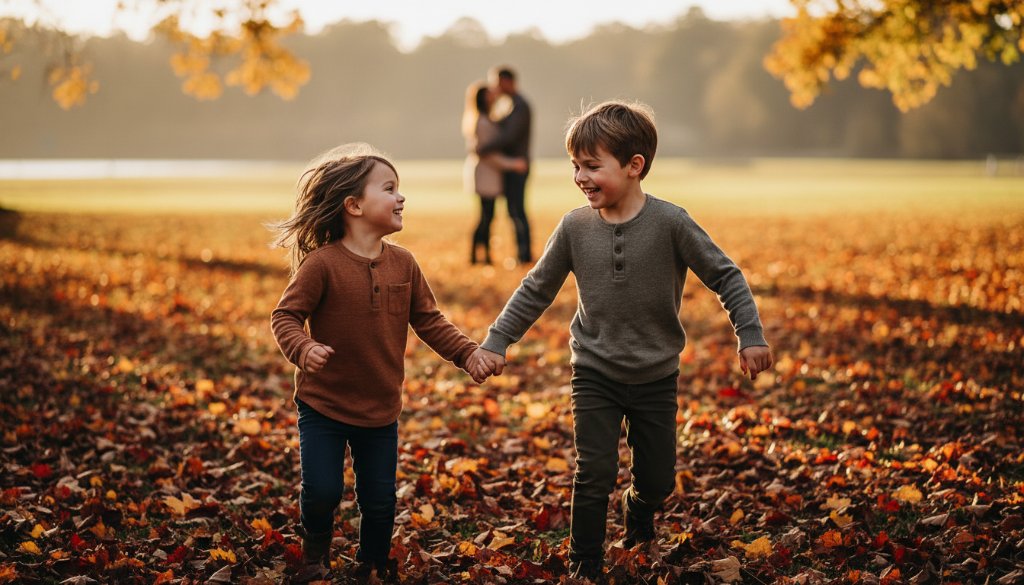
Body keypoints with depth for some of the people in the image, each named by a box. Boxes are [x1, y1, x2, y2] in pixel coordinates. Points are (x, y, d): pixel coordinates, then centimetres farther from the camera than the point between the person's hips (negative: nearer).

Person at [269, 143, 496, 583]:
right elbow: (285, 316, -14)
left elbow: (428, 321, 5)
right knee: (322, 491, -5)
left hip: (380, 409, 4)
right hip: (323, 403, -4)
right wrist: (304, 349, -33)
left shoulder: (403, 264, 0)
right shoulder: (322, 264, -16)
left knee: (380, 500, 10)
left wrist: (468, 353, -7)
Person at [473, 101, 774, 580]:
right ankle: (585, 567, 8)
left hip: (656, 378, 0)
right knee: (594, 477, -9)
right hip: (594, 376, 0)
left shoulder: (669, 223, -15)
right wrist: (496, 342, 1)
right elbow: (536, 290, 3)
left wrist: (750, 335, -12)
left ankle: (638, 508, 46)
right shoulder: (575, 227, -8)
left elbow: (724, 276, -7)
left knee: (658, 480, 11)